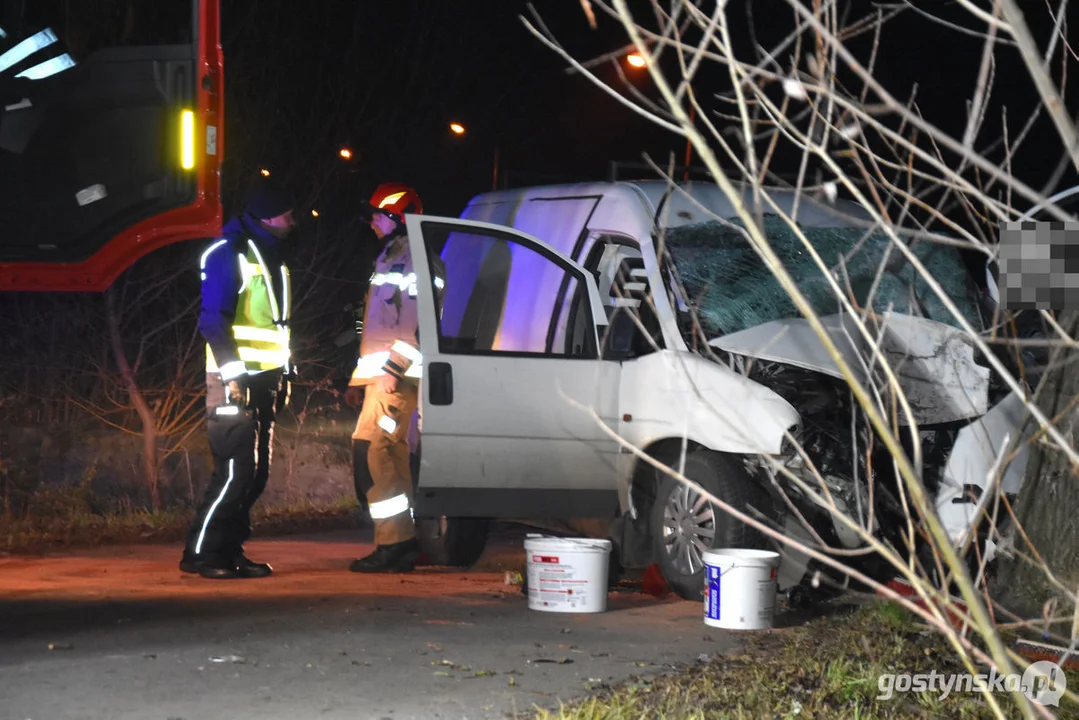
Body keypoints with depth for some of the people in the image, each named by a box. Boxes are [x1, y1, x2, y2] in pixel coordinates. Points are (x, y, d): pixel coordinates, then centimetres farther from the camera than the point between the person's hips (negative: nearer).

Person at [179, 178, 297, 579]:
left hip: (264, 380, 9)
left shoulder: (271, 254, 17)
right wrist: (232, 376, -21)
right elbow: (213, 319, -16)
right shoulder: (228, 253, -11)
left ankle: (230, 551, 13)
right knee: (235, 470, -12)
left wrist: (284, 373, 19)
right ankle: (199, 553, -7)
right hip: (235, 379, -9)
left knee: (255, 473, 7)